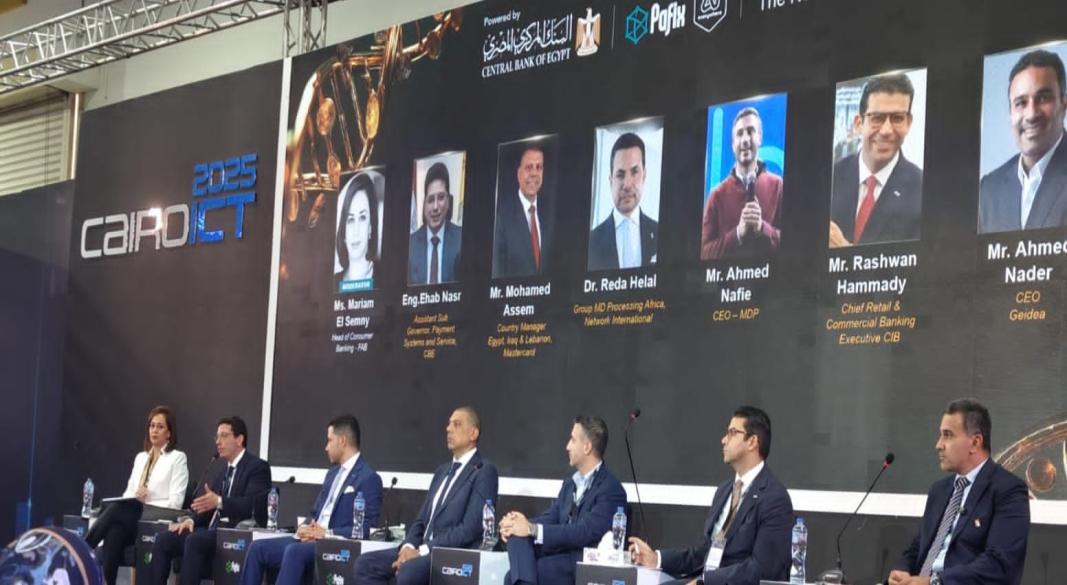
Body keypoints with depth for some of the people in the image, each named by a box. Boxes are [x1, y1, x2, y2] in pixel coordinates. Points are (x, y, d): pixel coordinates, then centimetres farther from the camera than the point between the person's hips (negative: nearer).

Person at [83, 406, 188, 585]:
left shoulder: (177, 458, 3)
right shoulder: (140, 457, 23)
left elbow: (175, 502, -5)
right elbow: (128, 491, 18)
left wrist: (145, 504, -16)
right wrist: (134, 496, -7)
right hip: (131, 515, 4)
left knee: (116, 508, -32)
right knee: (115, 532, -33)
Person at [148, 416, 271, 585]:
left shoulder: (258, 467, -3)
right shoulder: (222, 469, 23)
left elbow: (253, 503, -18)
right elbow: (207, 503, 19)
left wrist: (219, 502, -32)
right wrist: (192, 520, -3)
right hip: (213, 529, 8)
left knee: (194, 540, -33)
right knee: (163, 539, -8)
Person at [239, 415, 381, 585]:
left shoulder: (369, 478, -6)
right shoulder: (333, 473, 22)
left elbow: (366, 529, -13)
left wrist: (327, 533, -19)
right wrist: (304, 528, 1)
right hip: (311, 540, 9)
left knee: (294, 551, -35)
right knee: (258, 547, -7)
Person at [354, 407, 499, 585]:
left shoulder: (484, 471, -5)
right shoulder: (442, 471, 22)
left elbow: (470, 528, -15)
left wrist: (422, 551, -18)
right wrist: (408, 546, -3)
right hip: (425, 552, 8)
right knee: (366, 563, -9)